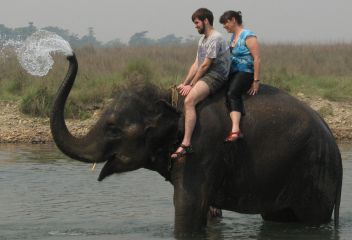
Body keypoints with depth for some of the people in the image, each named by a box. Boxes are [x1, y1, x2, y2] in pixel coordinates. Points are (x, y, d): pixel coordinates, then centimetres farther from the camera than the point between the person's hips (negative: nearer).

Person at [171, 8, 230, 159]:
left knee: (189, 100, -29)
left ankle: (186, 144, -37)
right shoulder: (203, 39, 21)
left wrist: (191, 85, -14)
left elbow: (205, 65, -15)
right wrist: (185, 84, 5)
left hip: (215, 76, -11)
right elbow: (196, 64, 16)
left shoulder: (215, 38, -12)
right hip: (203, 76, 11)